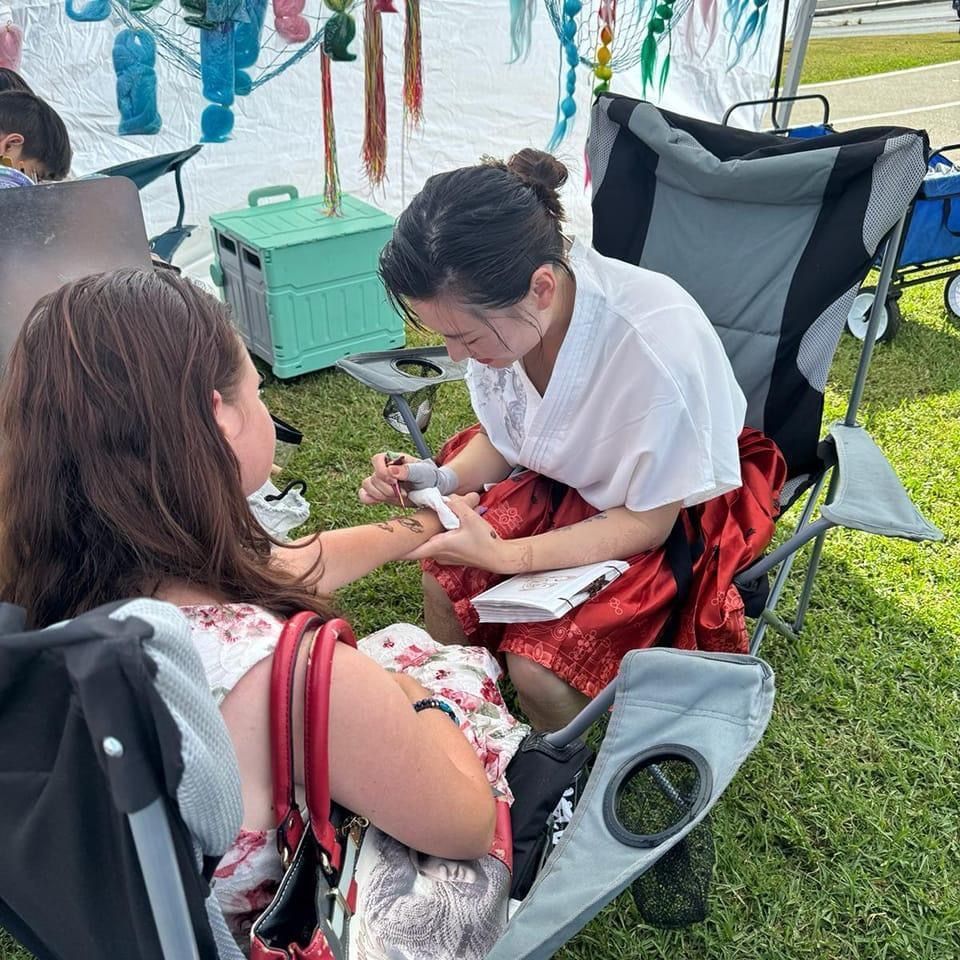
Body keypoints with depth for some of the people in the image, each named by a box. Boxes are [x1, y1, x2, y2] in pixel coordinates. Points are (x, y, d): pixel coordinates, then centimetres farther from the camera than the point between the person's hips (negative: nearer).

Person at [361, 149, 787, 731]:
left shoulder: (659, 344, -37)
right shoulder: (493, 310, -20)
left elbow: (648, 523, -22)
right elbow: (503, 438, 1)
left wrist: (504, 555, -32)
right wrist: (442, 479, -20)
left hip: (667, 515, -5)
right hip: (558, 478, 5)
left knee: (539, 667, -19)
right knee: (444, 578, -14)